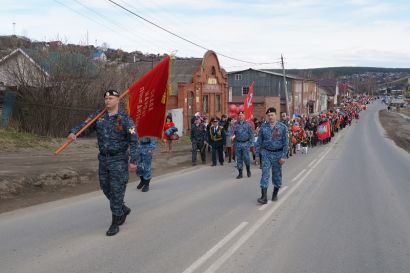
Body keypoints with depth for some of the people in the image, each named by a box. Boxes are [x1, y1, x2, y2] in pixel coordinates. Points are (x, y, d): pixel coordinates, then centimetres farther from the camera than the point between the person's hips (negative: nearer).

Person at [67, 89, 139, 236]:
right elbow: (84, 126, -4)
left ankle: (115, 224, 8)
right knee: (106, 189, 14)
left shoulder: (125, 119, -9)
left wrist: (133, 161, -17)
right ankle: (123, 209, 38)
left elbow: (134, 140, -11)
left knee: (116, 191, -3)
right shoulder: (98, 116, 5)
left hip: (119, 160, -5)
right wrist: (73, 133, -26)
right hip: (103, 159, 5)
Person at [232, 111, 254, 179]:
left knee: (246, 158, -7)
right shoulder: (235, 125, 7)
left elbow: (251, 134, 3)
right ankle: (240, 173, 12)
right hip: (238, 144, 2)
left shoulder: (248, 124, 2)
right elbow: (233, 134, 9)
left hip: (245, 143, -2)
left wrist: (250, 142, -5)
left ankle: (248, 170, 18)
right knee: (239, 159, 5)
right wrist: (234, 144, 0)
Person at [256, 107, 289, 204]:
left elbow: (285, 142, -5)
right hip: (266, 153, 1)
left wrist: (283, 156, -11)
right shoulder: (263, 127, 0)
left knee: (277, 174, 11)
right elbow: (259, 141, 6)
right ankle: (264, 197, -12)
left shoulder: (282, 127, -5)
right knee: (265, 174, -9)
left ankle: (275, 194, 29)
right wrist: (257, 154, 3)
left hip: (278, 154, 0)